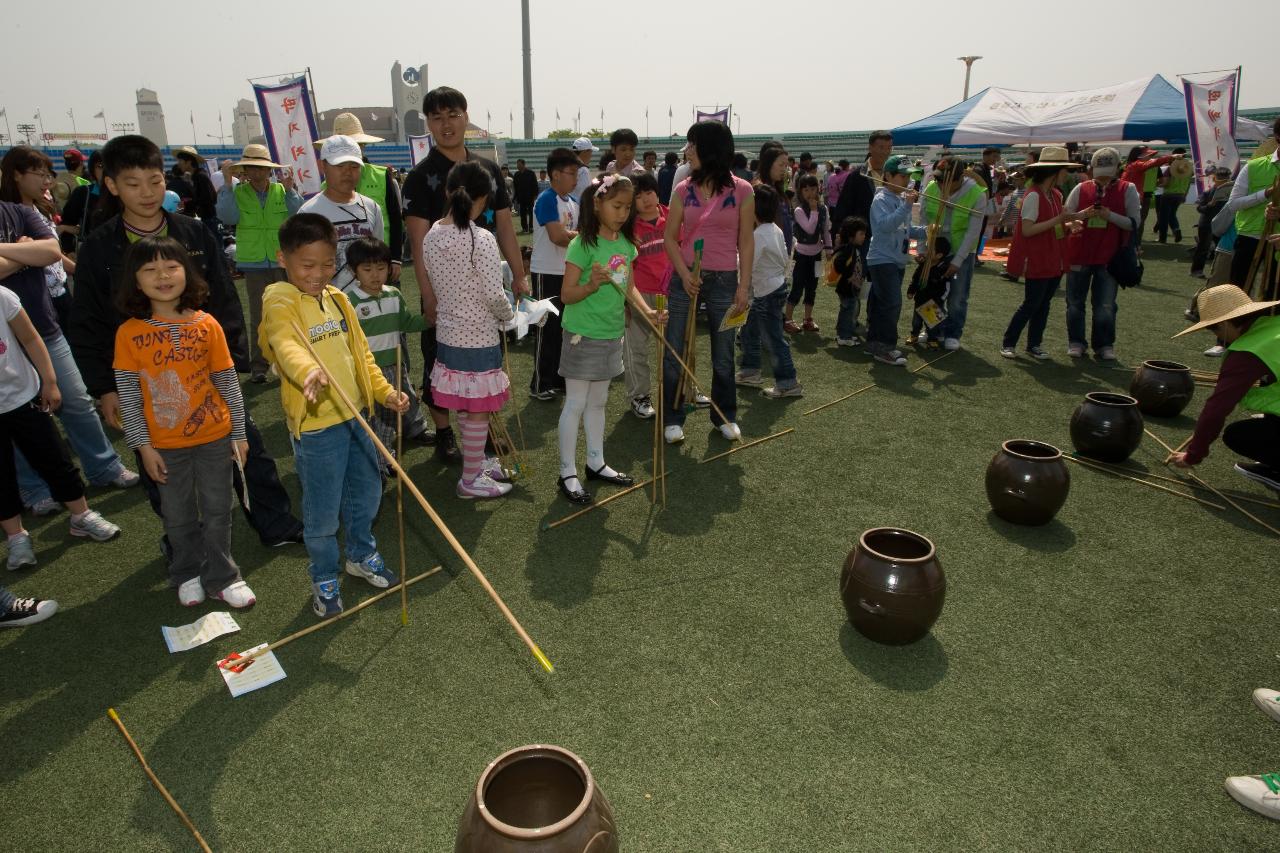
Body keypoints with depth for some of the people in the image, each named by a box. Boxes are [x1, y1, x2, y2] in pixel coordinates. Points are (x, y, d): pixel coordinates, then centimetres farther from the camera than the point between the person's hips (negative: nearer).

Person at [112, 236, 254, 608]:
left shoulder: (207, 325, -6)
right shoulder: (129, 332, -8)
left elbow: (229, 383, -1)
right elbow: (128, 396, -4)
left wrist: (239, 434, 1)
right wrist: (143, 445, -6)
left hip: (214, 437, 0)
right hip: (165, 444, 0)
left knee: (217, 511, 11)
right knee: (178, 517, 15)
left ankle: (221, 577, 27)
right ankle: (187, 575, 36)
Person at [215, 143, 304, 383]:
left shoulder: (281, 191, 2)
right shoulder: (238, 192, 2)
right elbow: (227, 216, -14)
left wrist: (290, 189, -20)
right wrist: (228, 184, -16)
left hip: (284, 262, 1)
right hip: (254, 263, 0)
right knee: (258, 316, 3)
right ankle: (258, 367, 9)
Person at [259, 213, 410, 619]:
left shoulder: (337, 299, 10)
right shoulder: (280, 303, -14)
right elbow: (286, 345, -35)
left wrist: (384, 390, 5)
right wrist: (308, 370, -56)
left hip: (354, 415, 7)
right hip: (315, 423, -7)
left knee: (367, 493, 21)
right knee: (323, 511, 6)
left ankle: (362, 554, 45)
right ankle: (324, 579, 29)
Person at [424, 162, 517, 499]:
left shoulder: (431, 236, 1)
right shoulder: (481, 239, -19)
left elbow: (437, 285, 8)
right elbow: (494, 295, -18)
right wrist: (510, 315, 1)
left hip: (447, 334, 7)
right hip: (478, 338, -7)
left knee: (463, 408, 20)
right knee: (477, 412, 6)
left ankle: (477, 461, 38)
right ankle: (470, 480, 18)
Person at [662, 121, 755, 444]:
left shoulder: (741, 191, -3)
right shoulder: (683, 190, 2)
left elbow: (746, 242, 0)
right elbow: (670, 237, 3)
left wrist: (744, 286, -5)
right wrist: (684, 273, -12)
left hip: (724, 280, -1)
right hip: (686, 278, 2)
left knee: (723, 356, 10)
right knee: (674, 353, 3)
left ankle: (725, 416, 28)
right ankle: (673, 418, 17)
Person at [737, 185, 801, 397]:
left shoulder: (758, 235, -21)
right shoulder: (776, 229, 7)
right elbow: (784, 259, 13)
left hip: (768, 294, -10)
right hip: (777, 284, 10)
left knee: (774, 338, -3)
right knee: (748, 331, 19)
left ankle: (788, 383, 4)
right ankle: (750, 372, 30)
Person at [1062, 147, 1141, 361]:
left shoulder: (1127, 190, 1)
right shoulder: (1081, 189, 3)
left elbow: (1135, 223, -2)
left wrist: (1110, 216, -16)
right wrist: (1081, 215, -15)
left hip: (1109, 257, -1)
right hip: (1079, 254, 1)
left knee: (1105, 305, 2)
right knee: (1075, 301, 7)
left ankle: (1104, 345, 15)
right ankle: (1076, 342, 19)